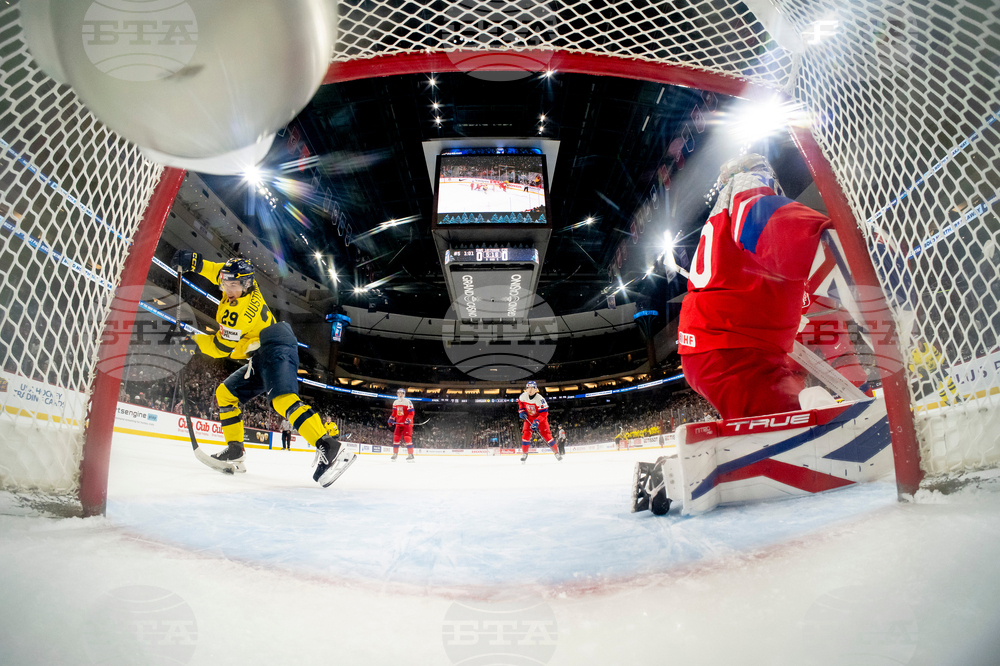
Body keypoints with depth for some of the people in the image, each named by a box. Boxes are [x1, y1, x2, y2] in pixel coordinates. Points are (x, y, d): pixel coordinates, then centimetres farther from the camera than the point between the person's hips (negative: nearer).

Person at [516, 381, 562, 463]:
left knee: (546, 434, -11)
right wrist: (521, 411, -4)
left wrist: (537, 422, -34)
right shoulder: (523, 396, -13)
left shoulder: (540, 399, -27)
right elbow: (520, 403, 12)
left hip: (540, 418, -3)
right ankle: (524, 453, 2)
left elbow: (544, 413, -25)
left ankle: (557, 452, 0)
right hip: (529, 418, 3)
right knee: (526, 434, -12)